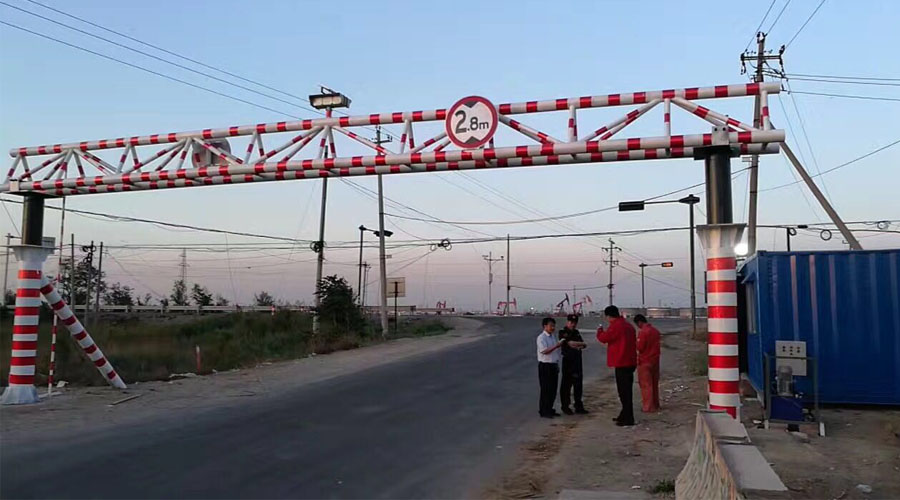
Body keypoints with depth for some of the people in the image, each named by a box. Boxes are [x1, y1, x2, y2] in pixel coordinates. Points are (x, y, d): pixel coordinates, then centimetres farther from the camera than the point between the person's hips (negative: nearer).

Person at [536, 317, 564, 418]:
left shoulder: (552, 337, 16)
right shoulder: (541, 338, -11)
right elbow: (544, 351, -23)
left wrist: (557, 366, 18)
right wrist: (556, 346, -29)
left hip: (553, 365, 8)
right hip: (545, 365, -8)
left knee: (553, 389, 11)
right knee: (546, 389, -3)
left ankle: (549, 409, 22)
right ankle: (544, 411, 5)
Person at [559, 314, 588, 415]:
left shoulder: (576, 332, 16)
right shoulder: (563, 333, -7)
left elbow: (582, 345, 12)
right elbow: (570, 343, -20)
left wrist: (579, 346, -12)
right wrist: (582, 344, -7)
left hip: (577, 361, 7)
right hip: (568, 361, -7)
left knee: (578, 385, 10)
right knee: (566, 385, 0)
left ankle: (579, 406, 17)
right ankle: (565, 406, 9)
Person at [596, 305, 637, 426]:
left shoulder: (615, 326, -15)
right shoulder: (628, 325, 15)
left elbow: (603, 338, -11)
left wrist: (599, 331, 8)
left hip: (622, 363, -9)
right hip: (630, 362, 9)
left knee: (624, 391, -5)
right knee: (626, 390, 16)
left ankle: (628, 419, -3)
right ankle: (624, 415, 26)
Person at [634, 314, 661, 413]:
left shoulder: (642, 332, -19)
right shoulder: (655, 330, 7)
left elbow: (640, 347, -18)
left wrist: (636, 344, 1)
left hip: (645, 362, -8)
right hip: (655, 360, 8)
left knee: (646, 384, 0)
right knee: (654, 383, 15)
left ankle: (648, 407, 3)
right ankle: (655, 405, 23)